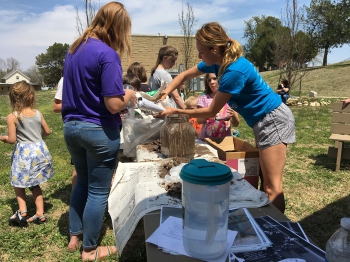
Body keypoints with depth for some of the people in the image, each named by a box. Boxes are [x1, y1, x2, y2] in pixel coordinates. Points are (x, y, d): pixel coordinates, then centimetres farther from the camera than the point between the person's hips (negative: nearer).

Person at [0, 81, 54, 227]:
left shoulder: (12, 117, -13)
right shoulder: (38, 113, -1)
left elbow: (12, 140, -13)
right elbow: (47, 132, 9)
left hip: (24, 153, -4)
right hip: (40, 151, 4)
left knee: (19, 183, 18)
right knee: (35, 184, 17)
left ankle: (22, 211, 10)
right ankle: (40, 214, 19)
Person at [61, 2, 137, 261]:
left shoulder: (74, 49, 8)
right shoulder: (108, 55, -18)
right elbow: (114, 105, -22)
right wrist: (129, 95, -2)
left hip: (71, 127, 8)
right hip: (99, 131, -8)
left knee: (83, 182, 24)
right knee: (98, 191, 8)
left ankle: (75, 236, 37)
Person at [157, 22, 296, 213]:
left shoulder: (234, 71, -28)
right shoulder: (218, 62, -1)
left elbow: (211, 112, -20)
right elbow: (185, 76, 11)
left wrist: (174, 111, -14)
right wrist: (164, 94, -3)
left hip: (273, 120, -10)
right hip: (264, 121, 10)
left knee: (272, 186, -6)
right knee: (264, 180, 17)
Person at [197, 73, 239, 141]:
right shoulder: (204, 98, 1)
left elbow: (236, 124, 3)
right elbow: (199, 120, -2)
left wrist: (233, 115, -18)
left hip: (225, 139, 1)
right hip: (206, 139, -1)